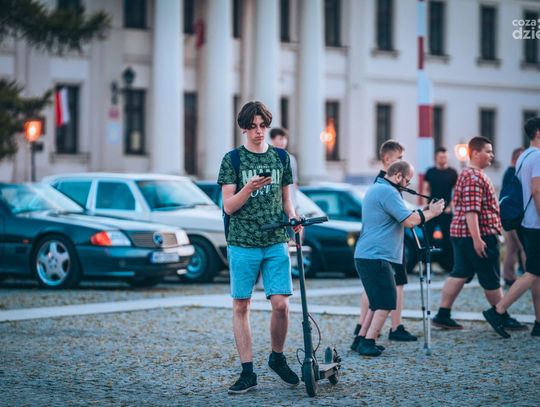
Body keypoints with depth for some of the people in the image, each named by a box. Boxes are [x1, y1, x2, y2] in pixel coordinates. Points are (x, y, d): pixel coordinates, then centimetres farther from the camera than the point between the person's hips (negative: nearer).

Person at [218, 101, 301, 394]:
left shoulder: (281, 158, 11)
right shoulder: (233, 159, 2)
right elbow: (228, 206, -3)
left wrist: (293, 217, -3)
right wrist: (249, 188, -20)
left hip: (276, 242, 2)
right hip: (242, 243, -2)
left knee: (281, 304, -7)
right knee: (241, 306, 0)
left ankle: (277, 358, 17)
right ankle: (247, 372, 5)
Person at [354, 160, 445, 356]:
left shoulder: (375, 189, 20)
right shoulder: (388, 192, -14)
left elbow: (402, 218, 26)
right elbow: (409, 220, -18)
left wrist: (426, 211, 16)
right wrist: (431, 213, -5)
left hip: (366, 256, 10)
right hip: (377, 257, -10)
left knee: (378, 302, 15)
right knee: (386, 303, -8)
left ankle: (362, 341, 15)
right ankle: (368, 343, -12)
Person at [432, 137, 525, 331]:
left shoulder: (467, 174, 18)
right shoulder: (474, 177, -17)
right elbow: (471, 210, -24)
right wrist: (477, 238, -27)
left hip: (460, 234, 10)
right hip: (481, 235, -10)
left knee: (459, 274, 9)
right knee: (491, 279, 1)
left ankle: (442, 315, 7)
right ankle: (502, 318, 11)